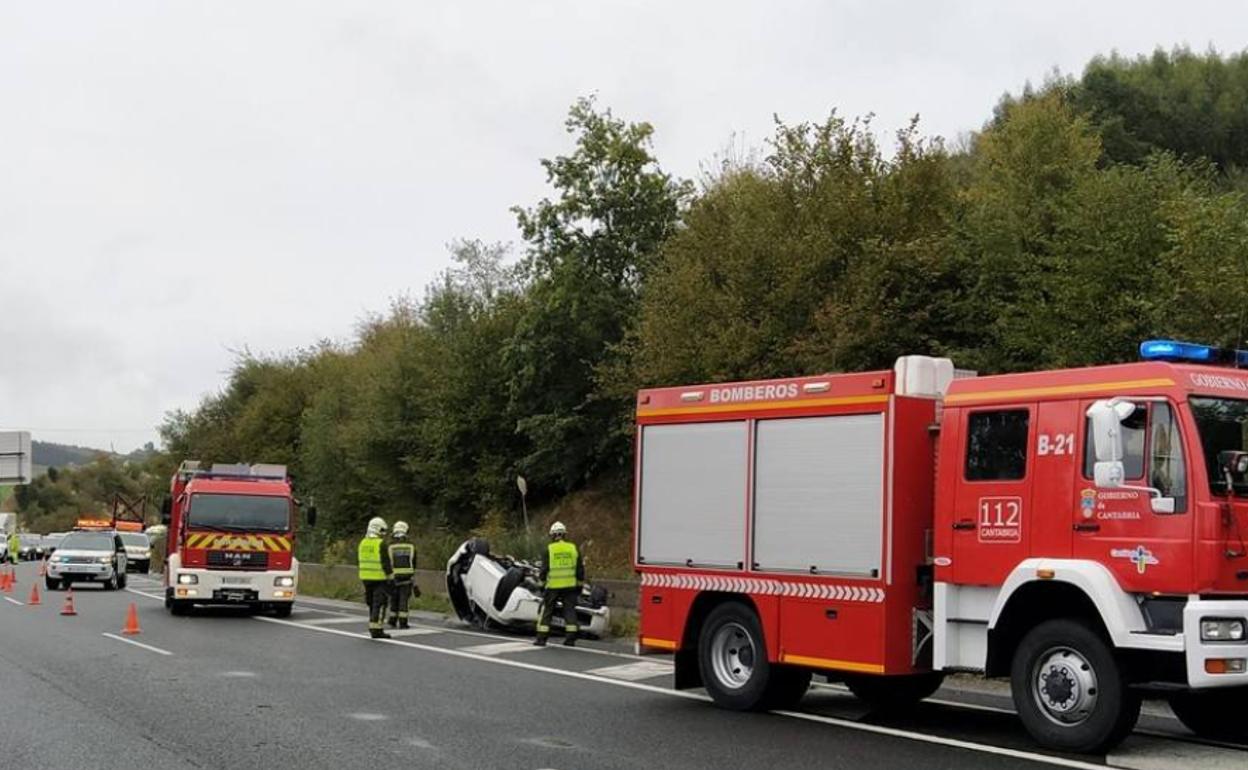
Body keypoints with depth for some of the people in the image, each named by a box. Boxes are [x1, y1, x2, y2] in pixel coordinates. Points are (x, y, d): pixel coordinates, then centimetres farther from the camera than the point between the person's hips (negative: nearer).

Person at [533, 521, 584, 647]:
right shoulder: (573, 548, 3)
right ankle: (570, 638, 3)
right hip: (570, 585, 2)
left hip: (553, 586, -2)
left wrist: (542, 582, 6)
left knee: (547, 610, 6)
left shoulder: (549, 549, -5)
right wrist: (580, 584, 14)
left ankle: (541, 638, 5)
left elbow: (544, 568, -4)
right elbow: (580, 569, 6)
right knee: (570, 610, 7)